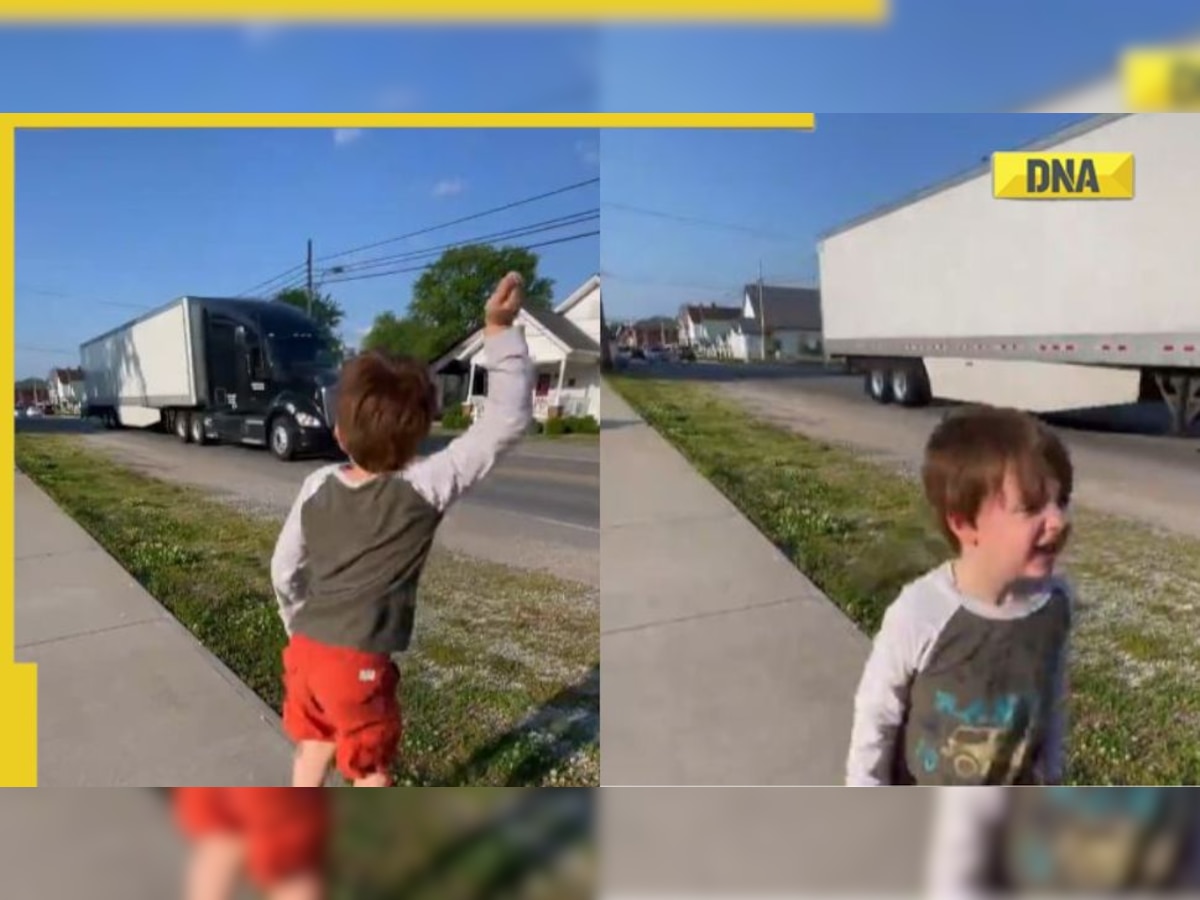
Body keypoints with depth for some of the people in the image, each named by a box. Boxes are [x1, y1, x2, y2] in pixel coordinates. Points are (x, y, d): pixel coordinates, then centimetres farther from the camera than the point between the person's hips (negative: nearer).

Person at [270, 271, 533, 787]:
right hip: (360, 664, -6)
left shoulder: (318, 486, -4)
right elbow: (508, 420, -23)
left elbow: (283, 572, 6)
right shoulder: (423, 490, -20)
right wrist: (500, 330, -23)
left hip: (306, 650, 6)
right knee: (372, 769, 16)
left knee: (315, 745, 28)